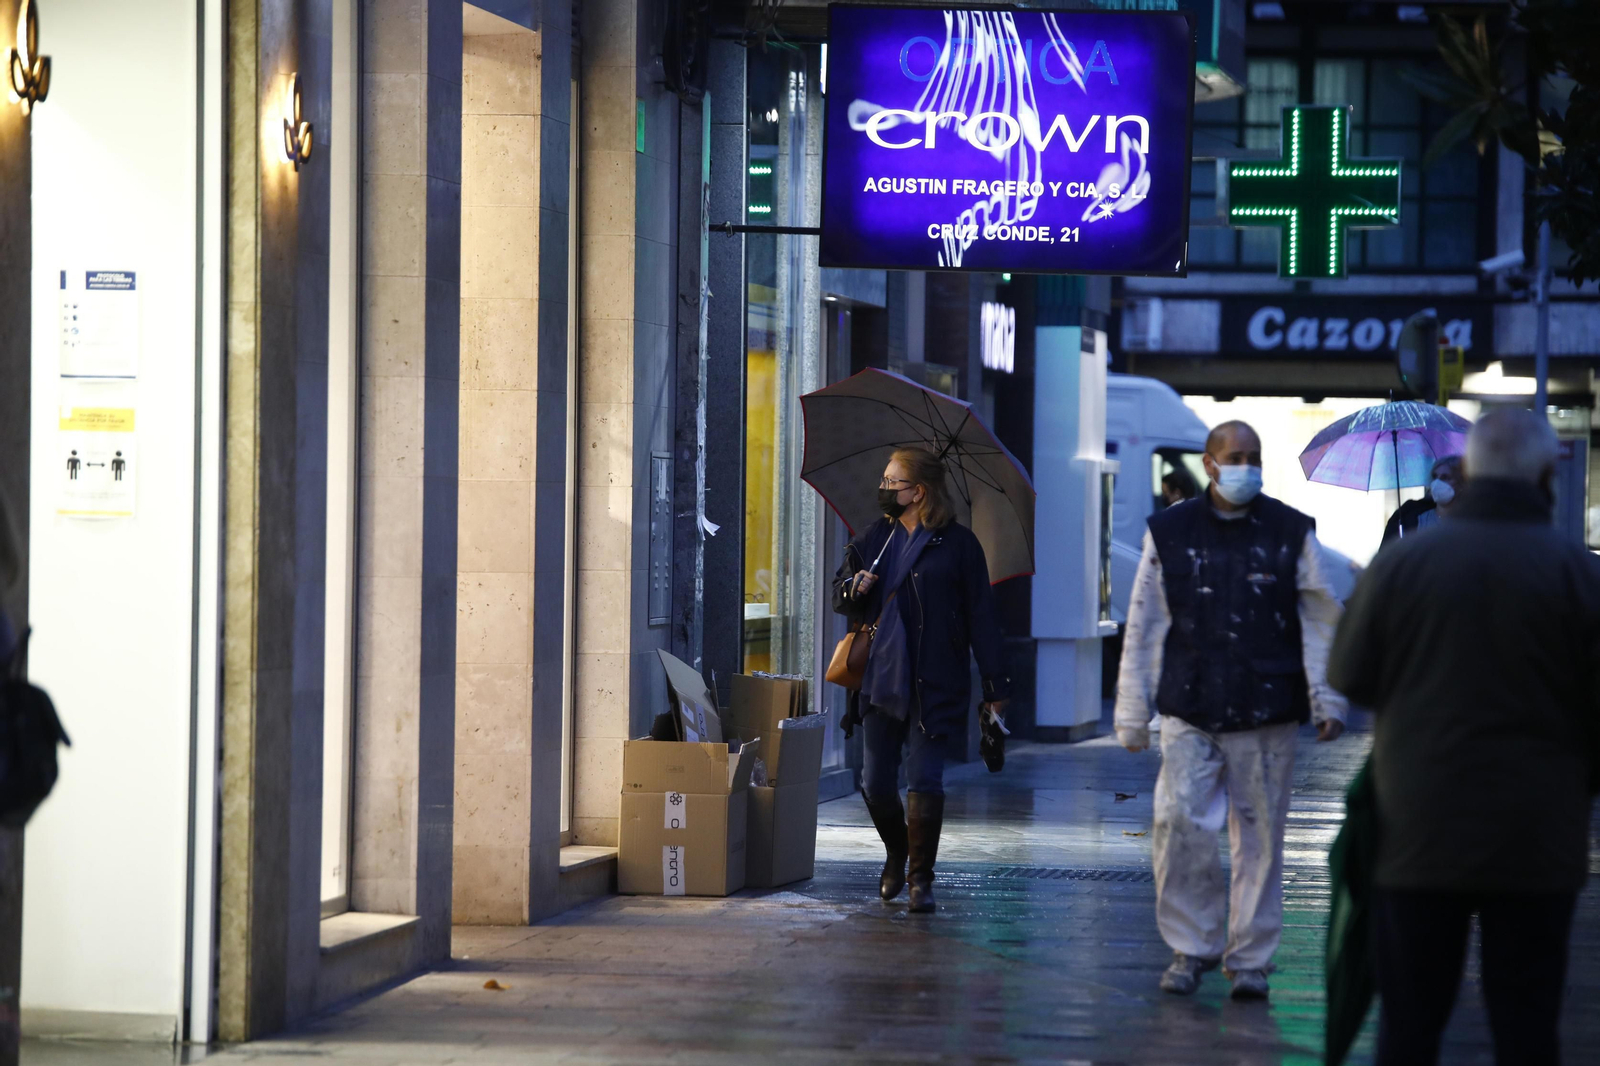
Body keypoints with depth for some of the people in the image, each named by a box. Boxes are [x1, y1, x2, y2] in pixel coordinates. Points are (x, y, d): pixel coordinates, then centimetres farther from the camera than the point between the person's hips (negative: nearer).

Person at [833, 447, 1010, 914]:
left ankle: (921, 877, 0)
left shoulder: (957, 544, -1)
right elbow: (839, 594, 19)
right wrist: (854, 589, -6)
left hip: (933, 686, -4)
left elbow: (981, 617, 0)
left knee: (924, 780, -8)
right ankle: (897, 854, 30)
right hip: (880, 679, 4)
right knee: (876, 784, 5)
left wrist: (995, 684, -2)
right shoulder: (875, 538, 12)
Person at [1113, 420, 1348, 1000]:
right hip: (1189, 714, 0)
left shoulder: (1292, 533, 6)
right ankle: (1191, 947, 3)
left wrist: (1327, 700, 1)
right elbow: (1143, 629, 10)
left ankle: (1250, 958, 12)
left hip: (1266, 715, 0)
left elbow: (1323, 620, 8)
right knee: (1179, 822, -12)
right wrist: (1132, 713, 8)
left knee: (1260, 834, 1)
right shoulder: (1169, 533, 8)